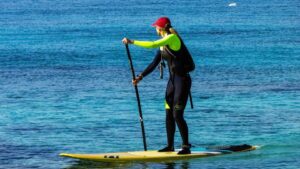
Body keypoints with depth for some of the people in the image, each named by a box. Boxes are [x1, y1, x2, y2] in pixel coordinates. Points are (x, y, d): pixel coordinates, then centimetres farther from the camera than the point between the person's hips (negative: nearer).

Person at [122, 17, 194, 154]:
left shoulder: (173, 38, -15)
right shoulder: (163, 43, 12)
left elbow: (152, 45, -26)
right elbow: (154, 64, 14)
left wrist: (132, 42, -22)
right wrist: (141, 76, 7)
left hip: (182, 80, -9)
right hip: (172, 80, 9)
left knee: (177, 115, -10)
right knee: (168, 114, 9)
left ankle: (186, 146, -3)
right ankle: (170, 145, 16)